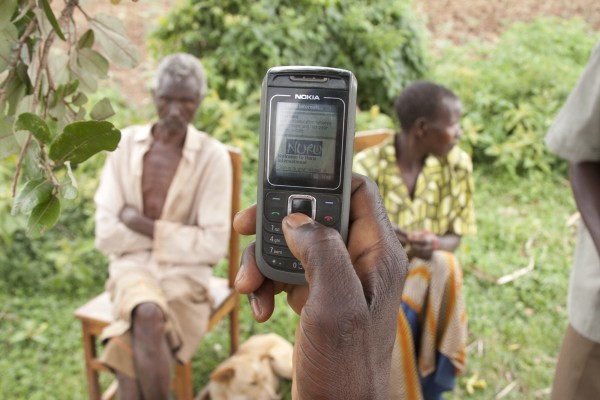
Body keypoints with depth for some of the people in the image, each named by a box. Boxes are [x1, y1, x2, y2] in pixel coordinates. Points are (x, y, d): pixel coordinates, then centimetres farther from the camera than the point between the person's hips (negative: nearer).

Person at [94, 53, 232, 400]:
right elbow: (107, 235, -4)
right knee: (148, 316, -31)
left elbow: (213, 245, -12)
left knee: (129, 342, -25)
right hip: (133, 265, 2)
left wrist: (145, 227, -11)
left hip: (185, 271, -1)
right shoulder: (126, 144, -1)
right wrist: (175, 236, -11)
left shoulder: (213, 156, -9)